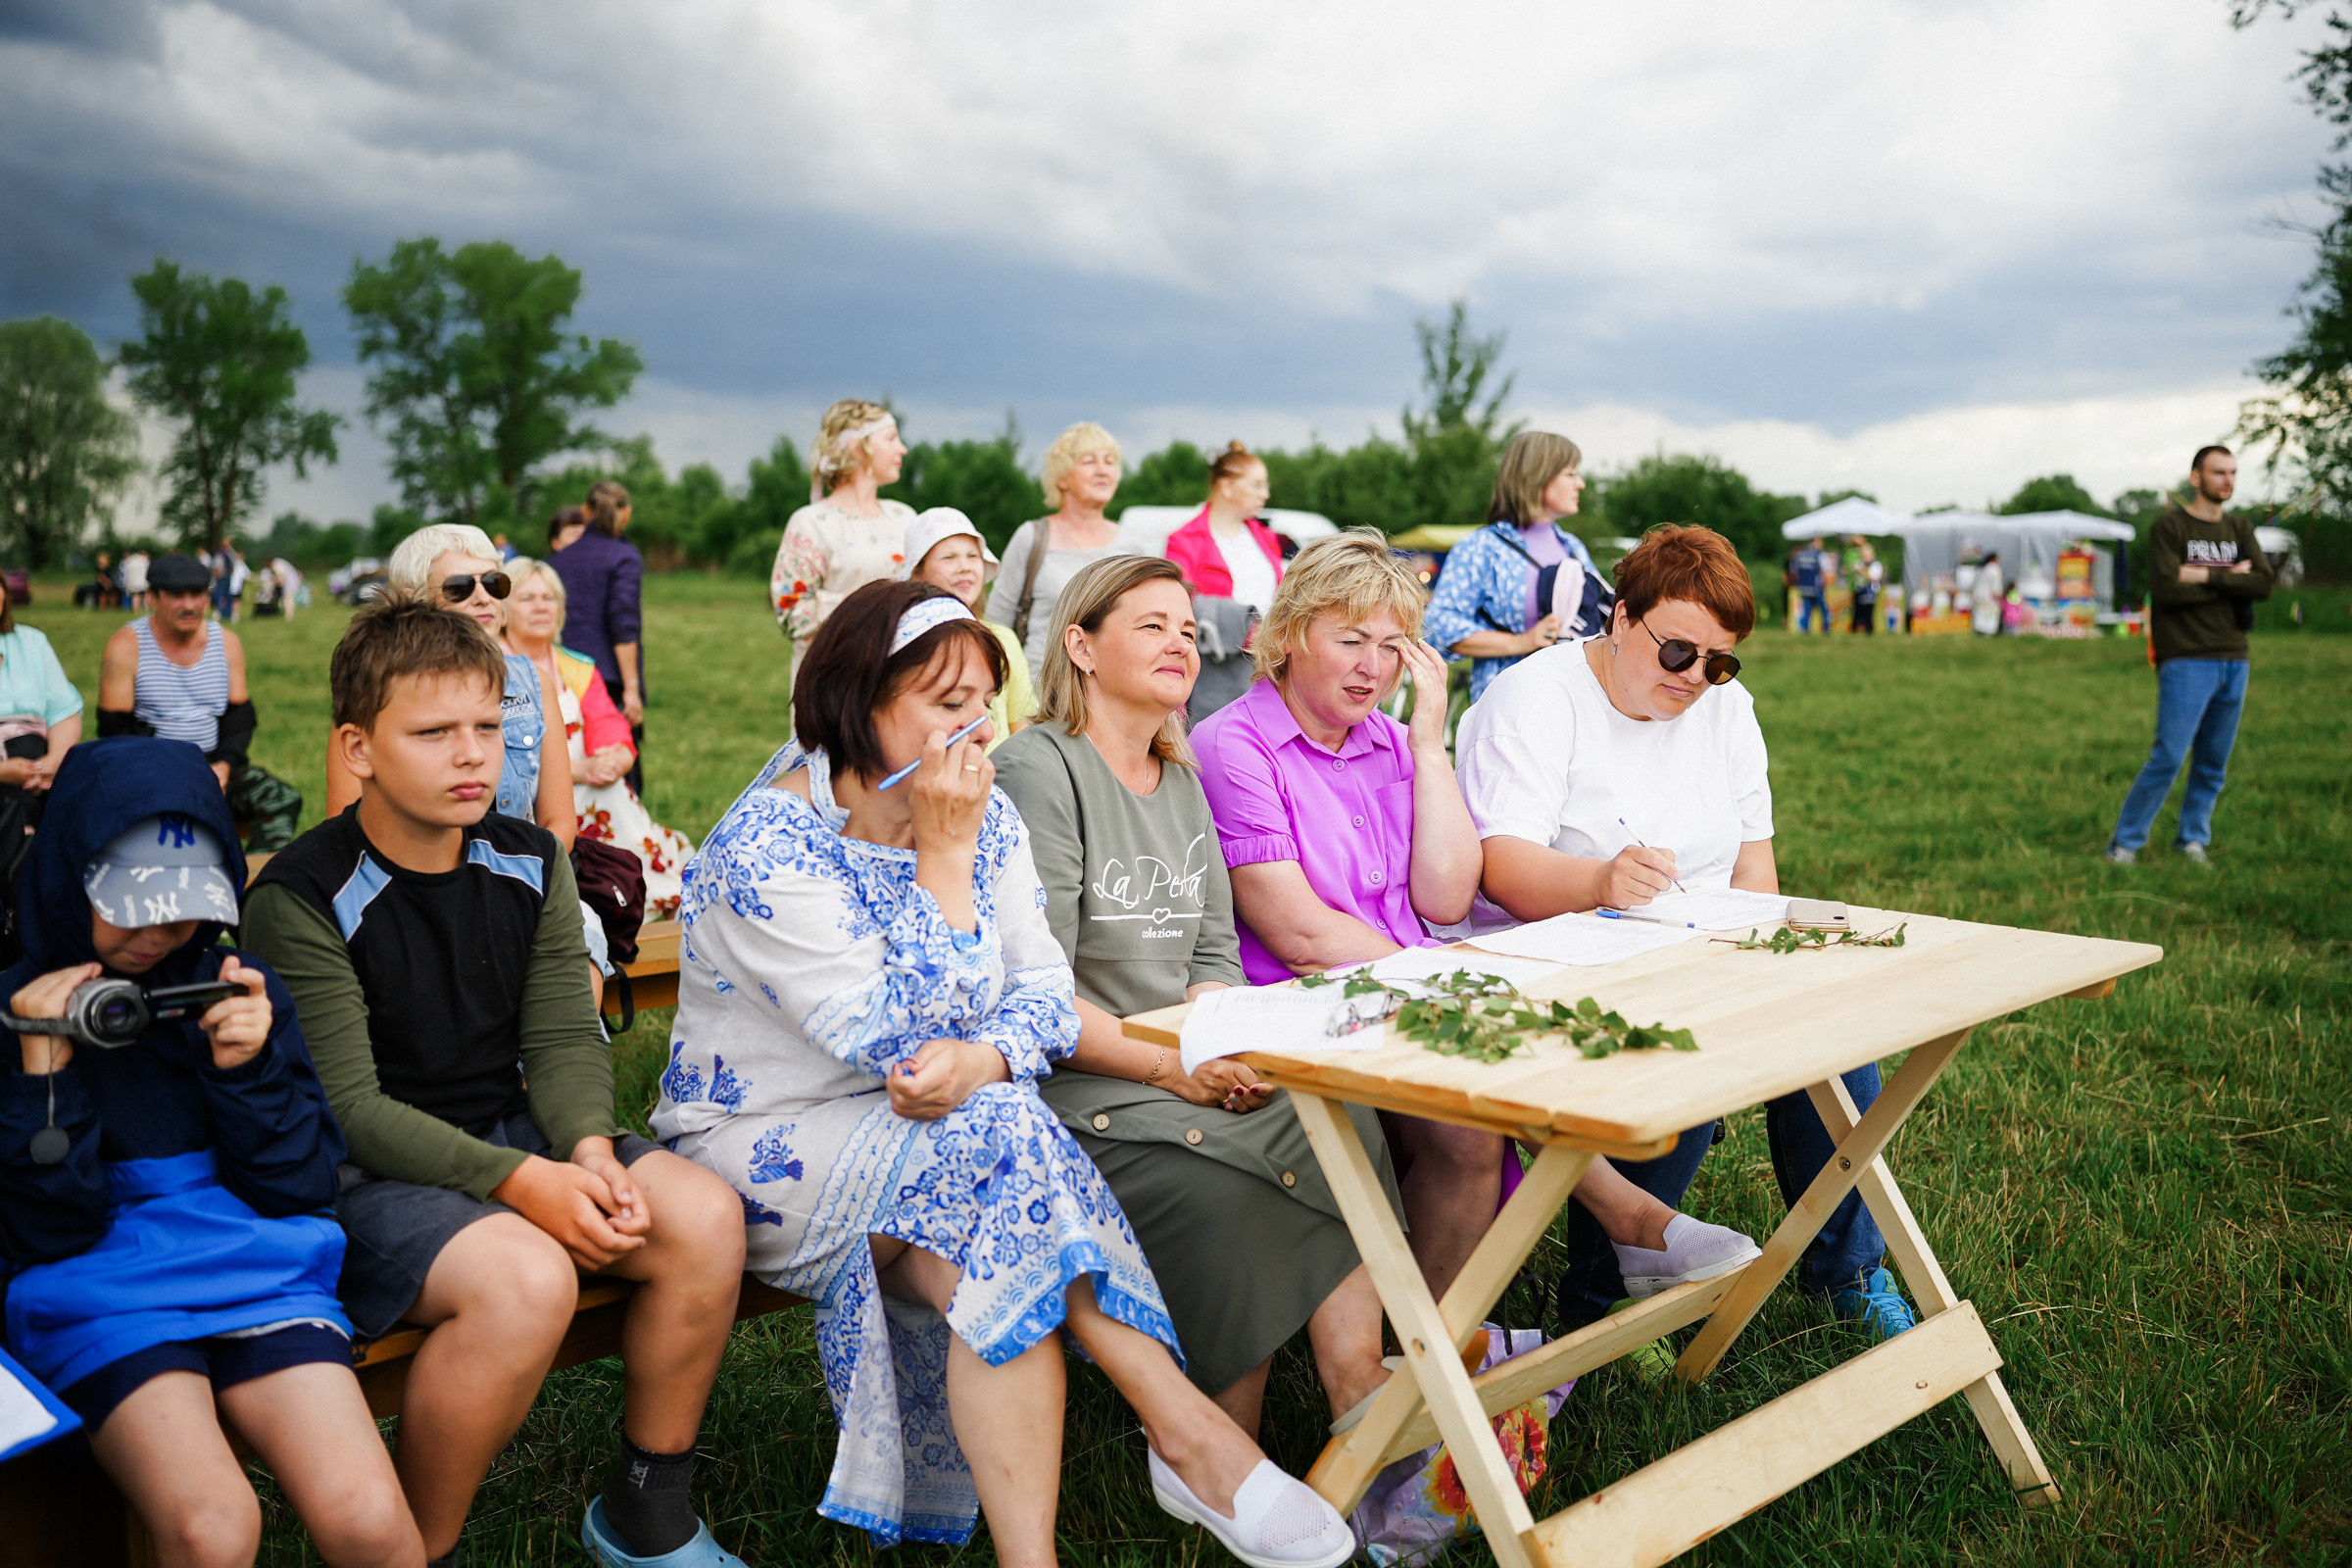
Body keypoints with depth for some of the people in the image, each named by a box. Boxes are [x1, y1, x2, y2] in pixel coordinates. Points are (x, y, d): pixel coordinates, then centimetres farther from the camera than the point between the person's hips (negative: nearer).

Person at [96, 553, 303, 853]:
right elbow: (114, 728, -6)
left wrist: (224, 765, -11)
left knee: (283, 798, -21)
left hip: (215, 764, 3)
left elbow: (240, 715, 10)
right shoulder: (126, 645, -2)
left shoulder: (226, 642, 10)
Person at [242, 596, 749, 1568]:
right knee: (526, 1276, -34)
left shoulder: (530, 865, 5)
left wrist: (588, 1145, -19)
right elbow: (346, 1106, -16)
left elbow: (564, 1040, 3)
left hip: (514, 1138, 6)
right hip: (364, 1175, -6)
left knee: (705, 1215, -17)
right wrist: (519, 1180, -26)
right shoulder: (301, 899, -13)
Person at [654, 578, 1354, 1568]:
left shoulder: (983, 817, 1)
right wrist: (943, 856, -22)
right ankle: (1184, 1430, -24)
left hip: (928, 1135, 5)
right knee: (1000, 1141, -31)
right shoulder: (766, 853, -20)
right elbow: (904, 1042, -24)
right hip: (766, 1145, -5)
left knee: (992, 1259, -30)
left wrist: (979, 1063, -25)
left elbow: (1044, 991, -2)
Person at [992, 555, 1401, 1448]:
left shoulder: (1182, 780, 18)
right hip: (1077, 1096, -7)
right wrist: (1171, 1066, -18)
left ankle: (1360, 1394, -13)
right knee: (1218, 1196, -27)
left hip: (1186, 1066, 7)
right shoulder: (1037, 772, -9)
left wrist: (1226, 1048, -8)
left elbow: (1214, 952, 14)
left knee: (1342, 1126, -16)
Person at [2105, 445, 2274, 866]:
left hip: (2234, 661, 6)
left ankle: (2192, 840, 19)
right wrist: (2231, 581, -7)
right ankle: (2125, 842, 0)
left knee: (2214, 764, 7)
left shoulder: (2240, 530, 14)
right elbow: (2167, 589, -15)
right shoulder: (2170, 526, -1)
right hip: (2186, 661, -5)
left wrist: (2205, 575, -11)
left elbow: (2265, 583, -1)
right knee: (2168, 757, -11)